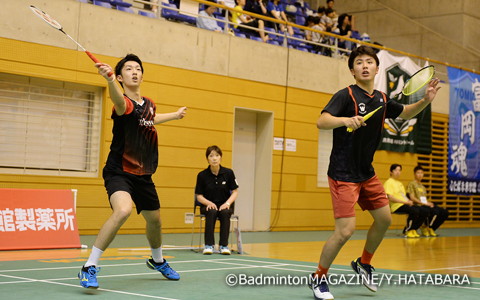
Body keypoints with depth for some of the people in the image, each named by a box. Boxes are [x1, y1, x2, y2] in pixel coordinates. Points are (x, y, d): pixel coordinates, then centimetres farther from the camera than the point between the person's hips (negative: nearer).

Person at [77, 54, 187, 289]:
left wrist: (175, 115, 43)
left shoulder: (149, 104, 5)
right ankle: (89, 268, -24)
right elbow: (119, 101, -47)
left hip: (143, 175, 8)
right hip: (119, 172, -7)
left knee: (154, 220, 20)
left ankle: (157, 261, 51)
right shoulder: (125, 104, -19)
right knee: (123, 210, -33)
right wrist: (109, 80, -67)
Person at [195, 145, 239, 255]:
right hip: (208, 205, 0)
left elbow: (235, 192, 2)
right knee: (211, 212, -35)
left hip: (224, 205, 1)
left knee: (225, 213, -34)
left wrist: (228, 203, -15)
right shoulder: (202, 175, -4)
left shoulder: (228, 173, -3)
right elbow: (199, 196, 0)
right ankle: (209, 245, -33)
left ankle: (223, 245, -27)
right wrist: (208, 203, -19)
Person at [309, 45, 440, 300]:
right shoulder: (346, 95, -13)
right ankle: (318, 278, 7)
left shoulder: (381, 100, 7)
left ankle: (363, 264, 36)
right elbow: (321, 122, -26)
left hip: (366, 172, 8)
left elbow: (406, 112, 25)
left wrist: (425, 100, 6)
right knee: (345, 230, -13)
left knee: (384, 219, 13)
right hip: (343, 173, -8)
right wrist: (345, 120, -45)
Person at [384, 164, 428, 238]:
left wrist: (409, 201, 2)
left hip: (406, 204, 9)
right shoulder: (389, 182, -3)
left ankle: (413, 229, 6)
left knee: (425, 212, -8)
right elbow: (390, 198, -15)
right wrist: (405, 202, -17)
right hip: (397, 206, -9)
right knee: (415, 211, -32)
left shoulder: (400, 183, 27)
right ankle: (408, 230, -12)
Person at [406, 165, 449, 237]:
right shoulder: (411, 184, 3)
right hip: (418, 206, -8)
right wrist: (424, 203, -15)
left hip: (426, 205, 8)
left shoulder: (423, 187, 26)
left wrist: (429, 203, -1)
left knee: (445, 212, -11)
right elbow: (412, 198, -8)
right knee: (435, 211, -33)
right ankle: (425, 227, -9)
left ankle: (431, 228, 2)